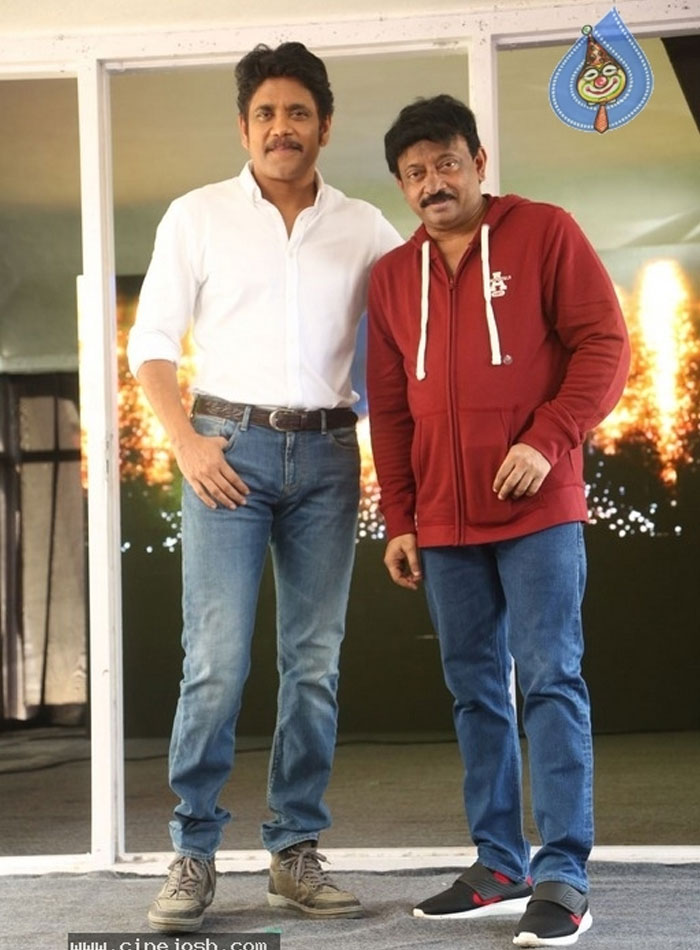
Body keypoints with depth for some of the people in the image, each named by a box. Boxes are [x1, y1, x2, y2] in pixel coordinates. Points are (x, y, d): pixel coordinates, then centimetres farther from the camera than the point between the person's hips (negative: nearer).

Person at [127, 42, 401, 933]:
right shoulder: (196, 216, 5)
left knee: (314, 663, 4)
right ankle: (192, 854, 0)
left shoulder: (363, 228, 9)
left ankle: (295, 852, 13)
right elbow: (150, 342, 4)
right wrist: (186, 443, -8)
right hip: (229, 447, -2)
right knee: (215, 662, -8)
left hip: (327, 455, 2)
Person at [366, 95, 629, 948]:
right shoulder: (392, 276, 13)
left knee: (550, 680, -6)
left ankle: (564, 875, -3)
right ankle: (498, 866, 14)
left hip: (535, 509, -5)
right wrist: (398, 519, 10)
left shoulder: (544, 234, 1)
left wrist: (548, 439, -17)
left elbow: (604, 344, -4)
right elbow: (389, 408, 15)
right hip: (444, 522, 5)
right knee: (476, 691, 7)